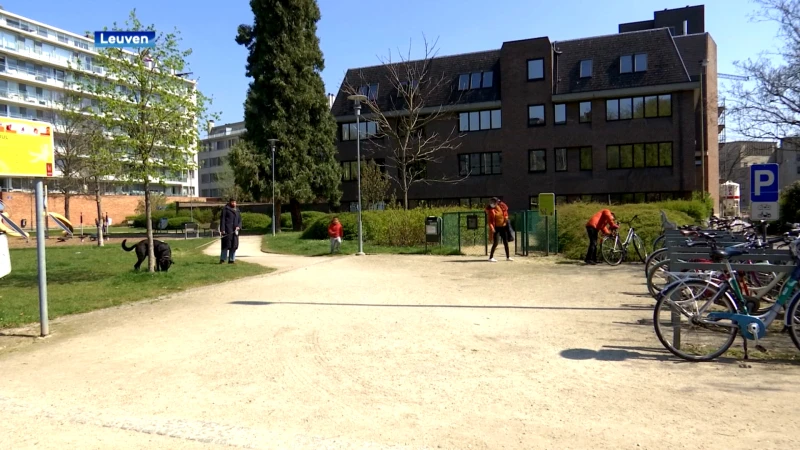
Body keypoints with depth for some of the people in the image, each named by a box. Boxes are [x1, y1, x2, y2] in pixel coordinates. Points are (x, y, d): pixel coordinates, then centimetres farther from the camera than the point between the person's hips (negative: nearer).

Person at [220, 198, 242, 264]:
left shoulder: (237, 211, 20)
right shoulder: (225, 209, 3)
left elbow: (240, 221, 18)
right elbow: (222, 219, -4)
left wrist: (238, 226, -4)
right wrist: (222, 230, -12)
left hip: (235, 230, 6)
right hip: (227, 230, -6)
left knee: (234, 246, 4)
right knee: (226, 245, -9)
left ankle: (231, 259, 10)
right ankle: (222, 259, -4)